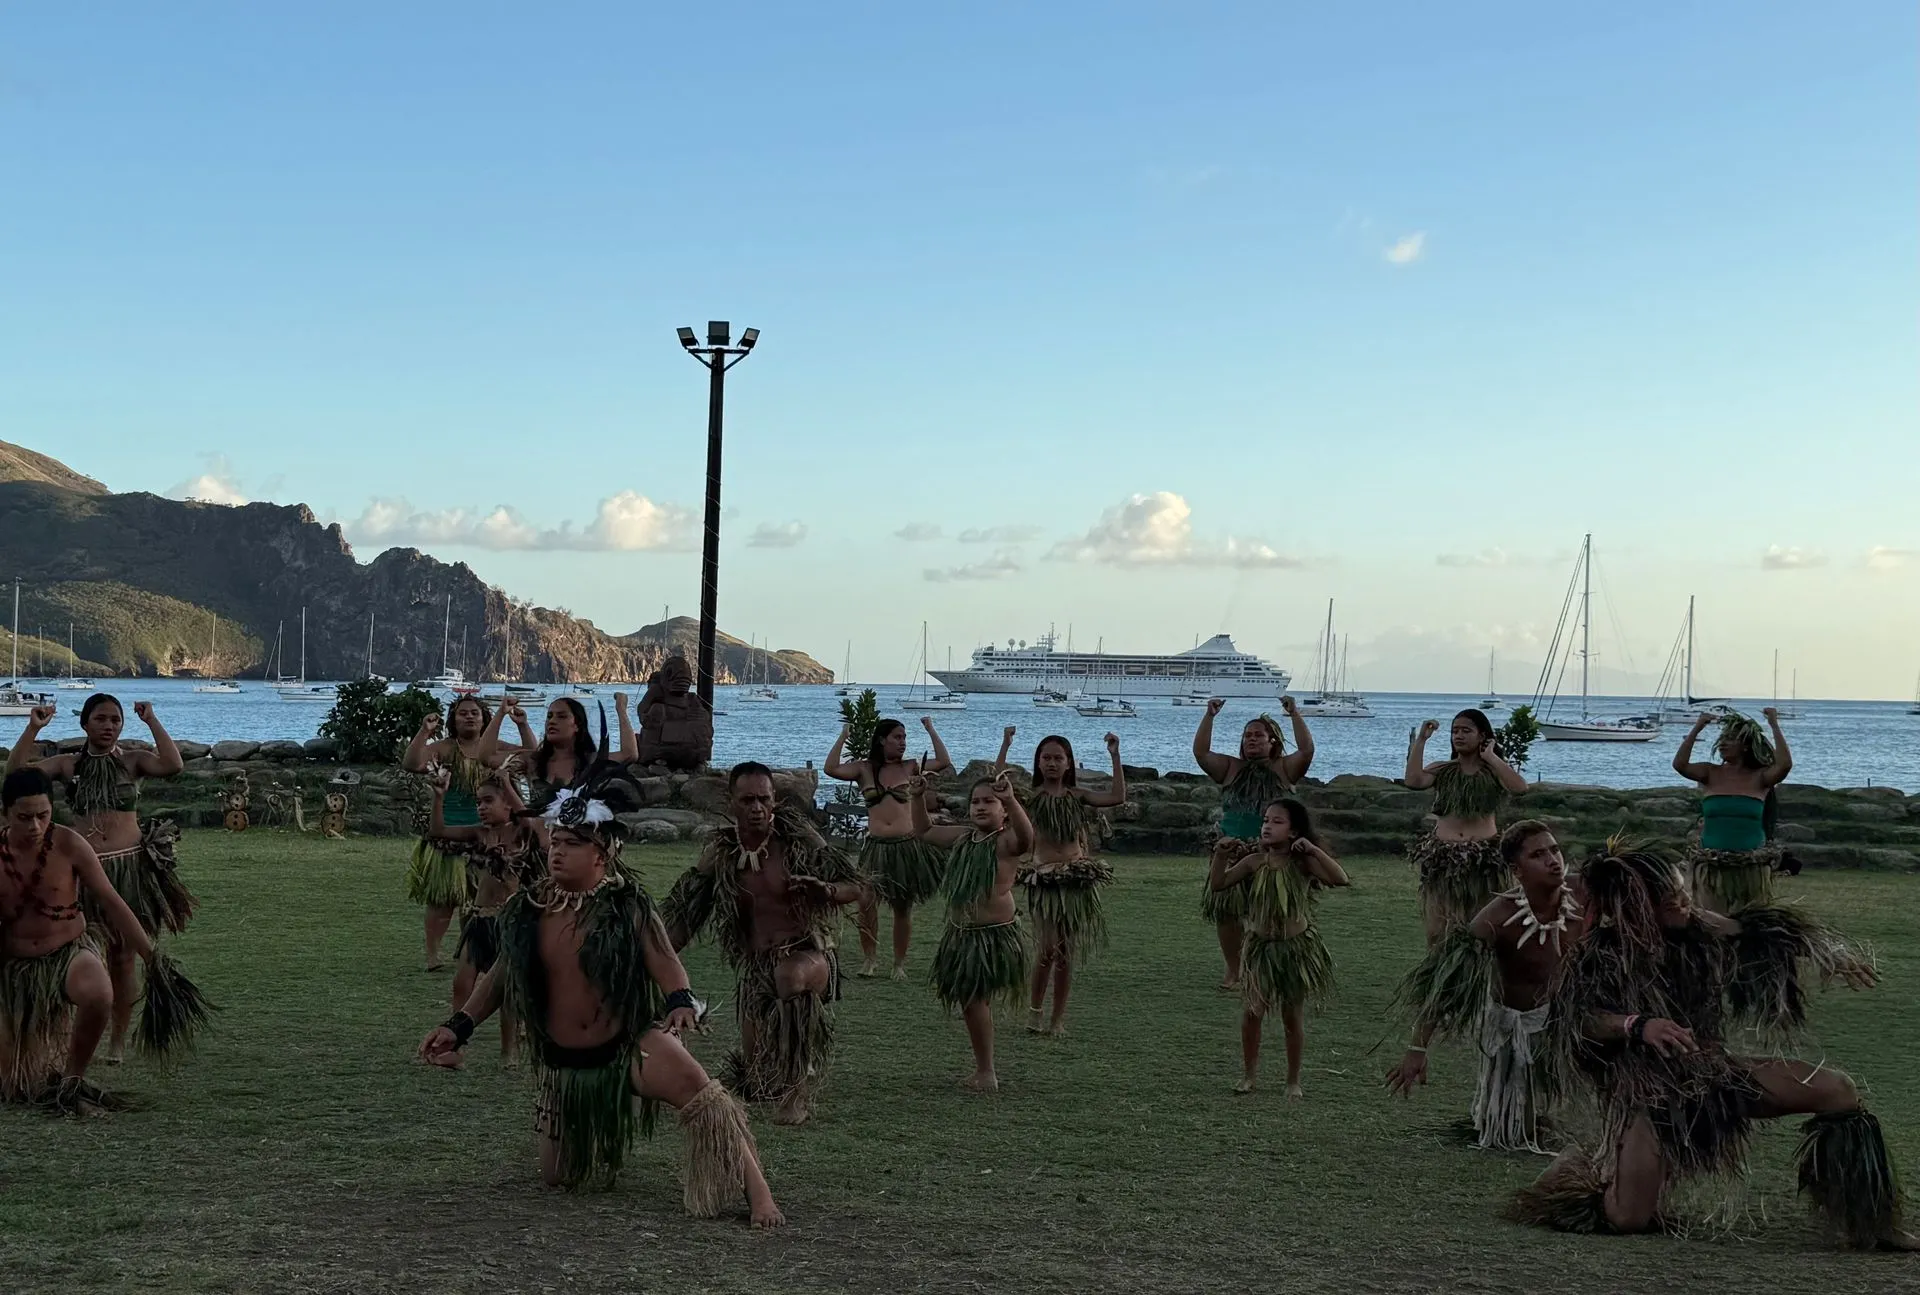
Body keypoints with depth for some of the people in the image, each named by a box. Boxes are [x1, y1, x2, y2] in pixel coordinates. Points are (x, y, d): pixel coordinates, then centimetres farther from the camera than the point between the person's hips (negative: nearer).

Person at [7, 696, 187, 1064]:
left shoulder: (133, 761, 2)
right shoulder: (68, 765, 6)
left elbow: (172, 765, -17)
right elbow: (16, 770, -6)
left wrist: (152, 721, -13)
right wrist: (33, 728, -12)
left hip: (129, 868, -1)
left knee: (123, 957, 5)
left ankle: (118, 1038, 16)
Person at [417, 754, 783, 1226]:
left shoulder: (627, 905, -14)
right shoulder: (528, 909, -4)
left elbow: (664, 960, -21)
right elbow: (503, 974, 7)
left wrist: (681, 1002, -42)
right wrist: (458, 1026, 1)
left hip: (630, 1045, -4)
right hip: (564, 1063, 4)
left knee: (704, 1099, -32)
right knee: (557, 1177, 13)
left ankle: (758, 1194, -28)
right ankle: (596, 1137, 47)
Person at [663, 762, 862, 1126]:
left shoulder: (796, 836, -8)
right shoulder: (720, 852, 0)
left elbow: (855, 888, -4)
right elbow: (683, 910, 8)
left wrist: (824, 890, -26)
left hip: (807, 952, -4)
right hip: (754, 965, 4)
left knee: (791, 975, -42)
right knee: (754, 1086, 1)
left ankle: (797, 1084, -26)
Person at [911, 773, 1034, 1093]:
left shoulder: (1005, 841, -14)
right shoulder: (963, 837, 9)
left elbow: (1026, 838, -38)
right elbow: (925, 831, 23)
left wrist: (1010, 800, -51)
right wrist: (917, 798, 10)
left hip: (995, 934, -8)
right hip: (962, 933, 8)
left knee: (975, 998, -7)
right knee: (972, 1000, 16)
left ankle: (985, 1073, 5)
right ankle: (983, 1069, 30)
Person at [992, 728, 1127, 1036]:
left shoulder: (1076, 795, 8)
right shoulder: (1030, 796, -1)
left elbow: (1117, 797, -2)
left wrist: (1115, 757, -5)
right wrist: (1005, 747, -22)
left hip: (1077, 877, 3)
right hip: (1044, 878, -3)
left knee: (1066, 952, 7)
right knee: (1049, 948, -12)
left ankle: (1058, 1018, 16)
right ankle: (1034, 1009, 8)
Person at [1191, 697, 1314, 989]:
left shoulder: (1283, 768, 6)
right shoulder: (1231, 768, 11)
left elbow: (1307, 749, -10)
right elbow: (1201, 752, 0)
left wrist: (1294, 714, -13)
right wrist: (1209, 717, -6)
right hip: (1230, 853, 2)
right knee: (1225, 912, 2)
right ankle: (1233, 972, 15)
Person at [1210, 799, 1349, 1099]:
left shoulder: (1303, 863, -11)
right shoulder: (1255, 862, -4)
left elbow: (1340, 879, -24)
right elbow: (1217, 883, -4)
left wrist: (1313, 849, -30)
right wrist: (1220, 854, -17)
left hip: (1297, 947, -2)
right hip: (1261, 946, 2)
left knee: (1293, 1015, 8)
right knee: (1254, 1010, 2)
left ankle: (1293, 1080, 21)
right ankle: (1249, 1073, 20)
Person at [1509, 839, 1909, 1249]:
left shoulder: (1701, 930, -4)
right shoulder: (1602, 955, -16)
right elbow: (1577, 1019, -21)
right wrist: (1637, 1025, -35)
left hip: (1712, 1071, 5)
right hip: (1647, 1090, -5)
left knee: (1838, 1090, -6)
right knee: (1629, 1219, -14)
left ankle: (1868, 1224, 6)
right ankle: (1579, 1169, 22)